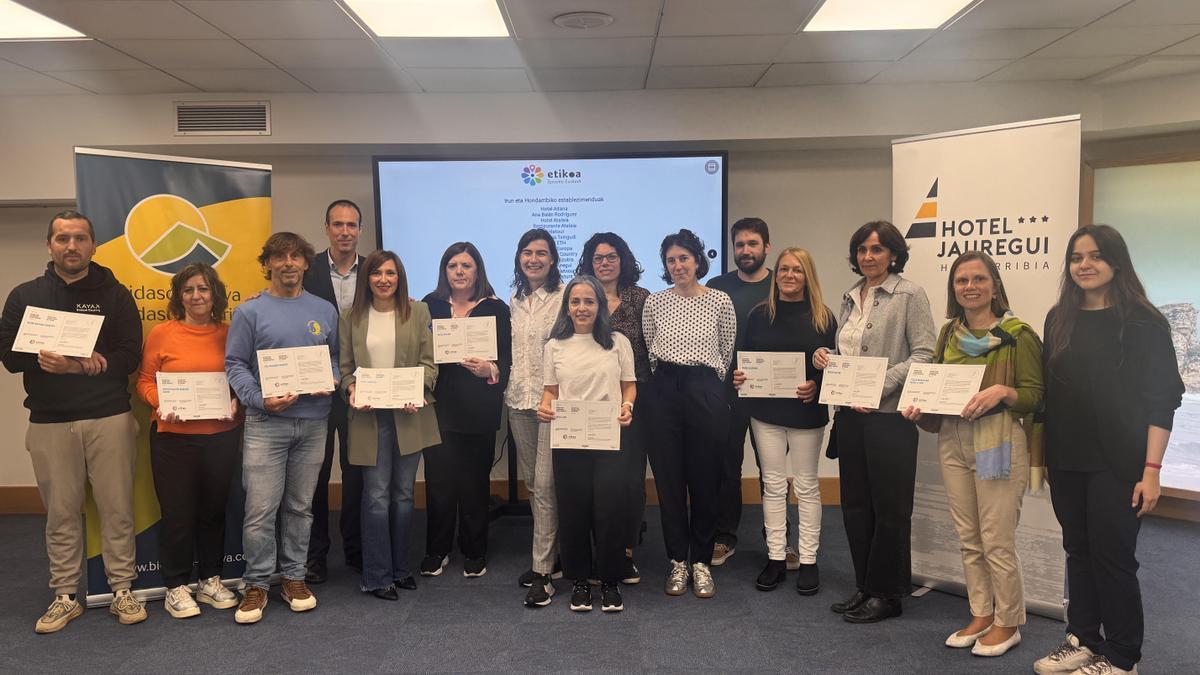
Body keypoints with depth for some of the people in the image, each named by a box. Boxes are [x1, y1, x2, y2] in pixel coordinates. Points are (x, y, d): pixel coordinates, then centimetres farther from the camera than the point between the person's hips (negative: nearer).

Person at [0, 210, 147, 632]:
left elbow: (130, 356, -3)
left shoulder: (114, 294, 6)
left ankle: (123, 591, 12)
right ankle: (65, 597, 18)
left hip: (109, 418, -1)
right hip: (49, 422, 1)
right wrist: (84, 363, -15)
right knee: (60, 512, 6)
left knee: (117, 508, 2)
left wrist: (71, 365, -16)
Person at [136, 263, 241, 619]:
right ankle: (176, 587, 19)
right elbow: (145, 380, 2)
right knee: (177, 512, 4)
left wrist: (235, 401, -10)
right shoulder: (161, 333, -1)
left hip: (222, 435, 2)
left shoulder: (229, 333, 4)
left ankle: (210, 581, 27)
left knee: (213, 509, 13)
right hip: (173, 436, -2)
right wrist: (160, 404, -16)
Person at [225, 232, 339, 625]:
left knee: (300, 507, 12)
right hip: (266, 422, -3)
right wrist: (260, 400, -16)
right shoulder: (250, 312, 0)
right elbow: (235, 365, -2)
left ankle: (294, 577, 24)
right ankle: (257, 584, 11)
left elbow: (335, 357, 16)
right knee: (260, 511, -3)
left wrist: (332, 381, -5)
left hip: (314, 422, 3)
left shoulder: (325, 311, 10)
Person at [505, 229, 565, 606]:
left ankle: (543, 571, 2)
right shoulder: (515, 300, 13)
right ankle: (549, 555, 27)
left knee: (545, 485, -7)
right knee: (532, 483, 13)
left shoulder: (565, 296, -6)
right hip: (518, 399, 7)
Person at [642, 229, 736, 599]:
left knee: (705, 479, 5)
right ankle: (678, 560, 20)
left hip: (706, 392, -1)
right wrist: (665, 376, 13)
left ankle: (701, 561, 20)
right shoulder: (655, 302, 5)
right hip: (664, 392, 1)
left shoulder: (720, 301, 1)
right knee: (668, 479, 6)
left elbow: (727, 353, 9)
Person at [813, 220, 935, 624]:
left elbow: (924, 353, -13)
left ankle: (887, 594, 17)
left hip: (889, 414, -7)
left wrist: (879, 386, -20)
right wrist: (825, 357, 0)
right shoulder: (850, 298, 13)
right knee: (855, 504, 12)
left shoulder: (909, 295, -6)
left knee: (890, 507, 4)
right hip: (849, 413, 7)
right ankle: (864, 587, 26)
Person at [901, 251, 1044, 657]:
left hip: (1000, 443, -6)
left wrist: (1001, 391, -23)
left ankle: (1008, 623, 17)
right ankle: (981, 615, 28)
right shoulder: (950, 333, 12)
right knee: (968, 540, 13)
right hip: (953, 442, 6)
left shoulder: (1017, 335, -5)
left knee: (997, 541, -1)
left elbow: (1036, 394, -6)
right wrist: (918, 408, 1)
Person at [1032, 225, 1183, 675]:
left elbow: (1161, 401, -9)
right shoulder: (1059, 320, 8)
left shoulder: (1143, 322, -7)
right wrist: (1040, 453, 10)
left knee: (1112, 555, 2)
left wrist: (1151, 470, -14)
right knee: (1078, 551, 13)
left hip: (1116, 464, -5)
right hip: (1066, 462, 5)